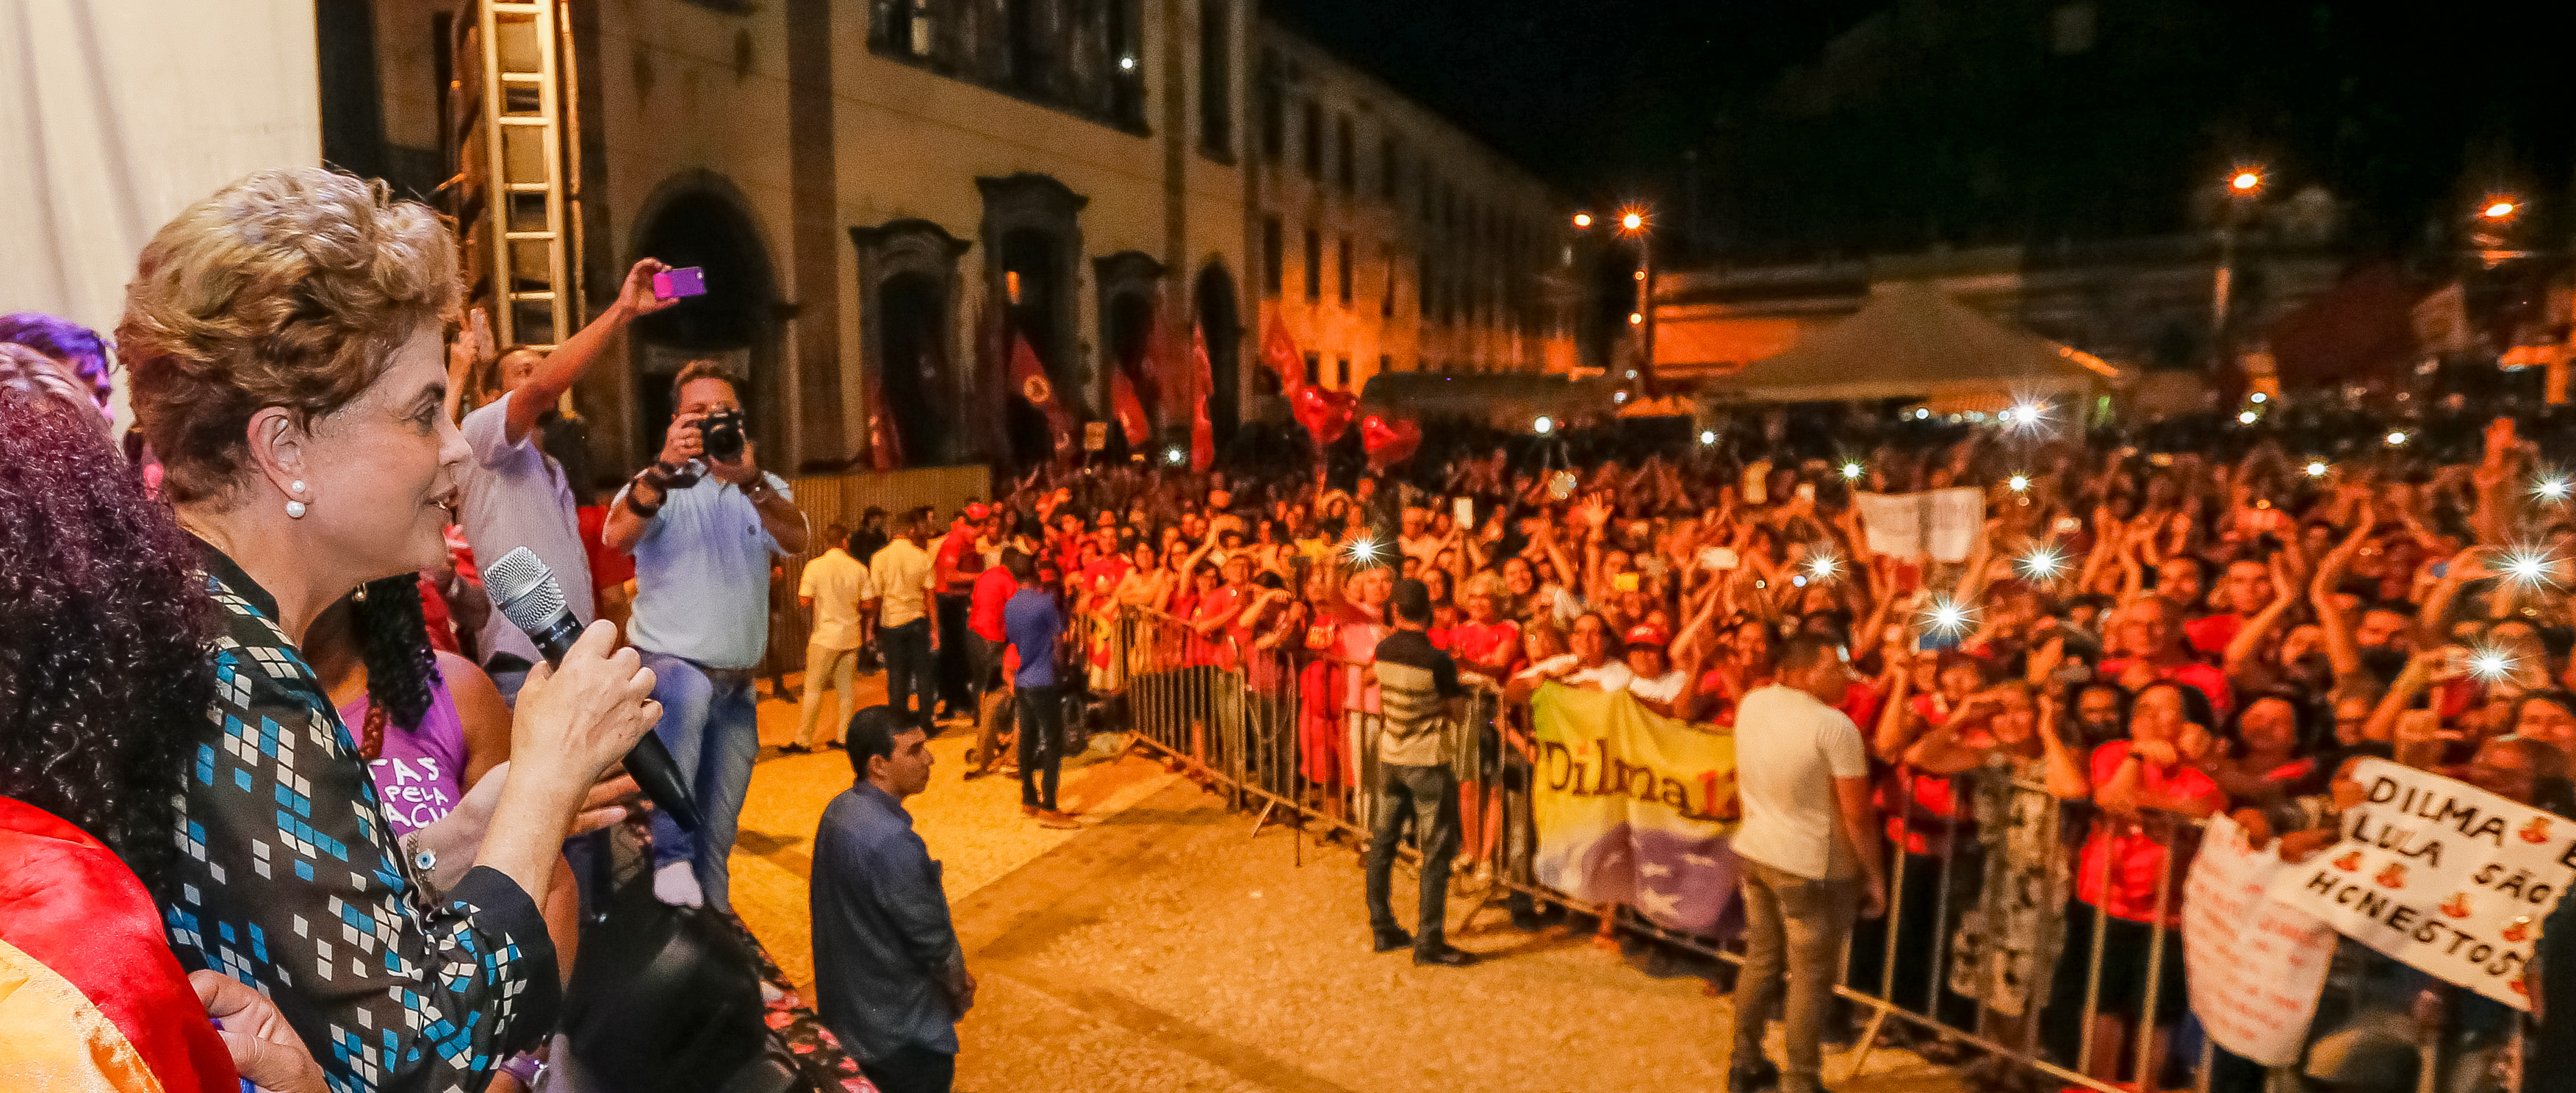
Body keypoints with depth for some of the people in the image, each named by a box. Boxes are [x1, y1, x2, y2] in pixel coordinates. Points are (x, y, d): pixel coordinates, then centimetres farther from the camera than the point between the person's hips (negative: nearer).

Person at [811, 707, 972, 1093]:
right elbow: (932, 937, -23)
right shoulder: (891, 840, -32)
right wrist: (961, 988, -3)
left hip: (846, 1009, 8)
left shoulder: (839, 810, -3)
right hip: (898, 1030, -8)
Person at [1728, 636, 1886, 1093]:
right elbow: (1858, 813, -17)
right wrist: (1874, 873, -5)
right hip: (1812, 866, -7)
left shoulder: (1751, 704, -1)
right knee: (1811, 978, 7)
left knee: (1762, 959, 20)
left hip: (1753, 851, 7)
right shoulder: (1835, 726, -21)